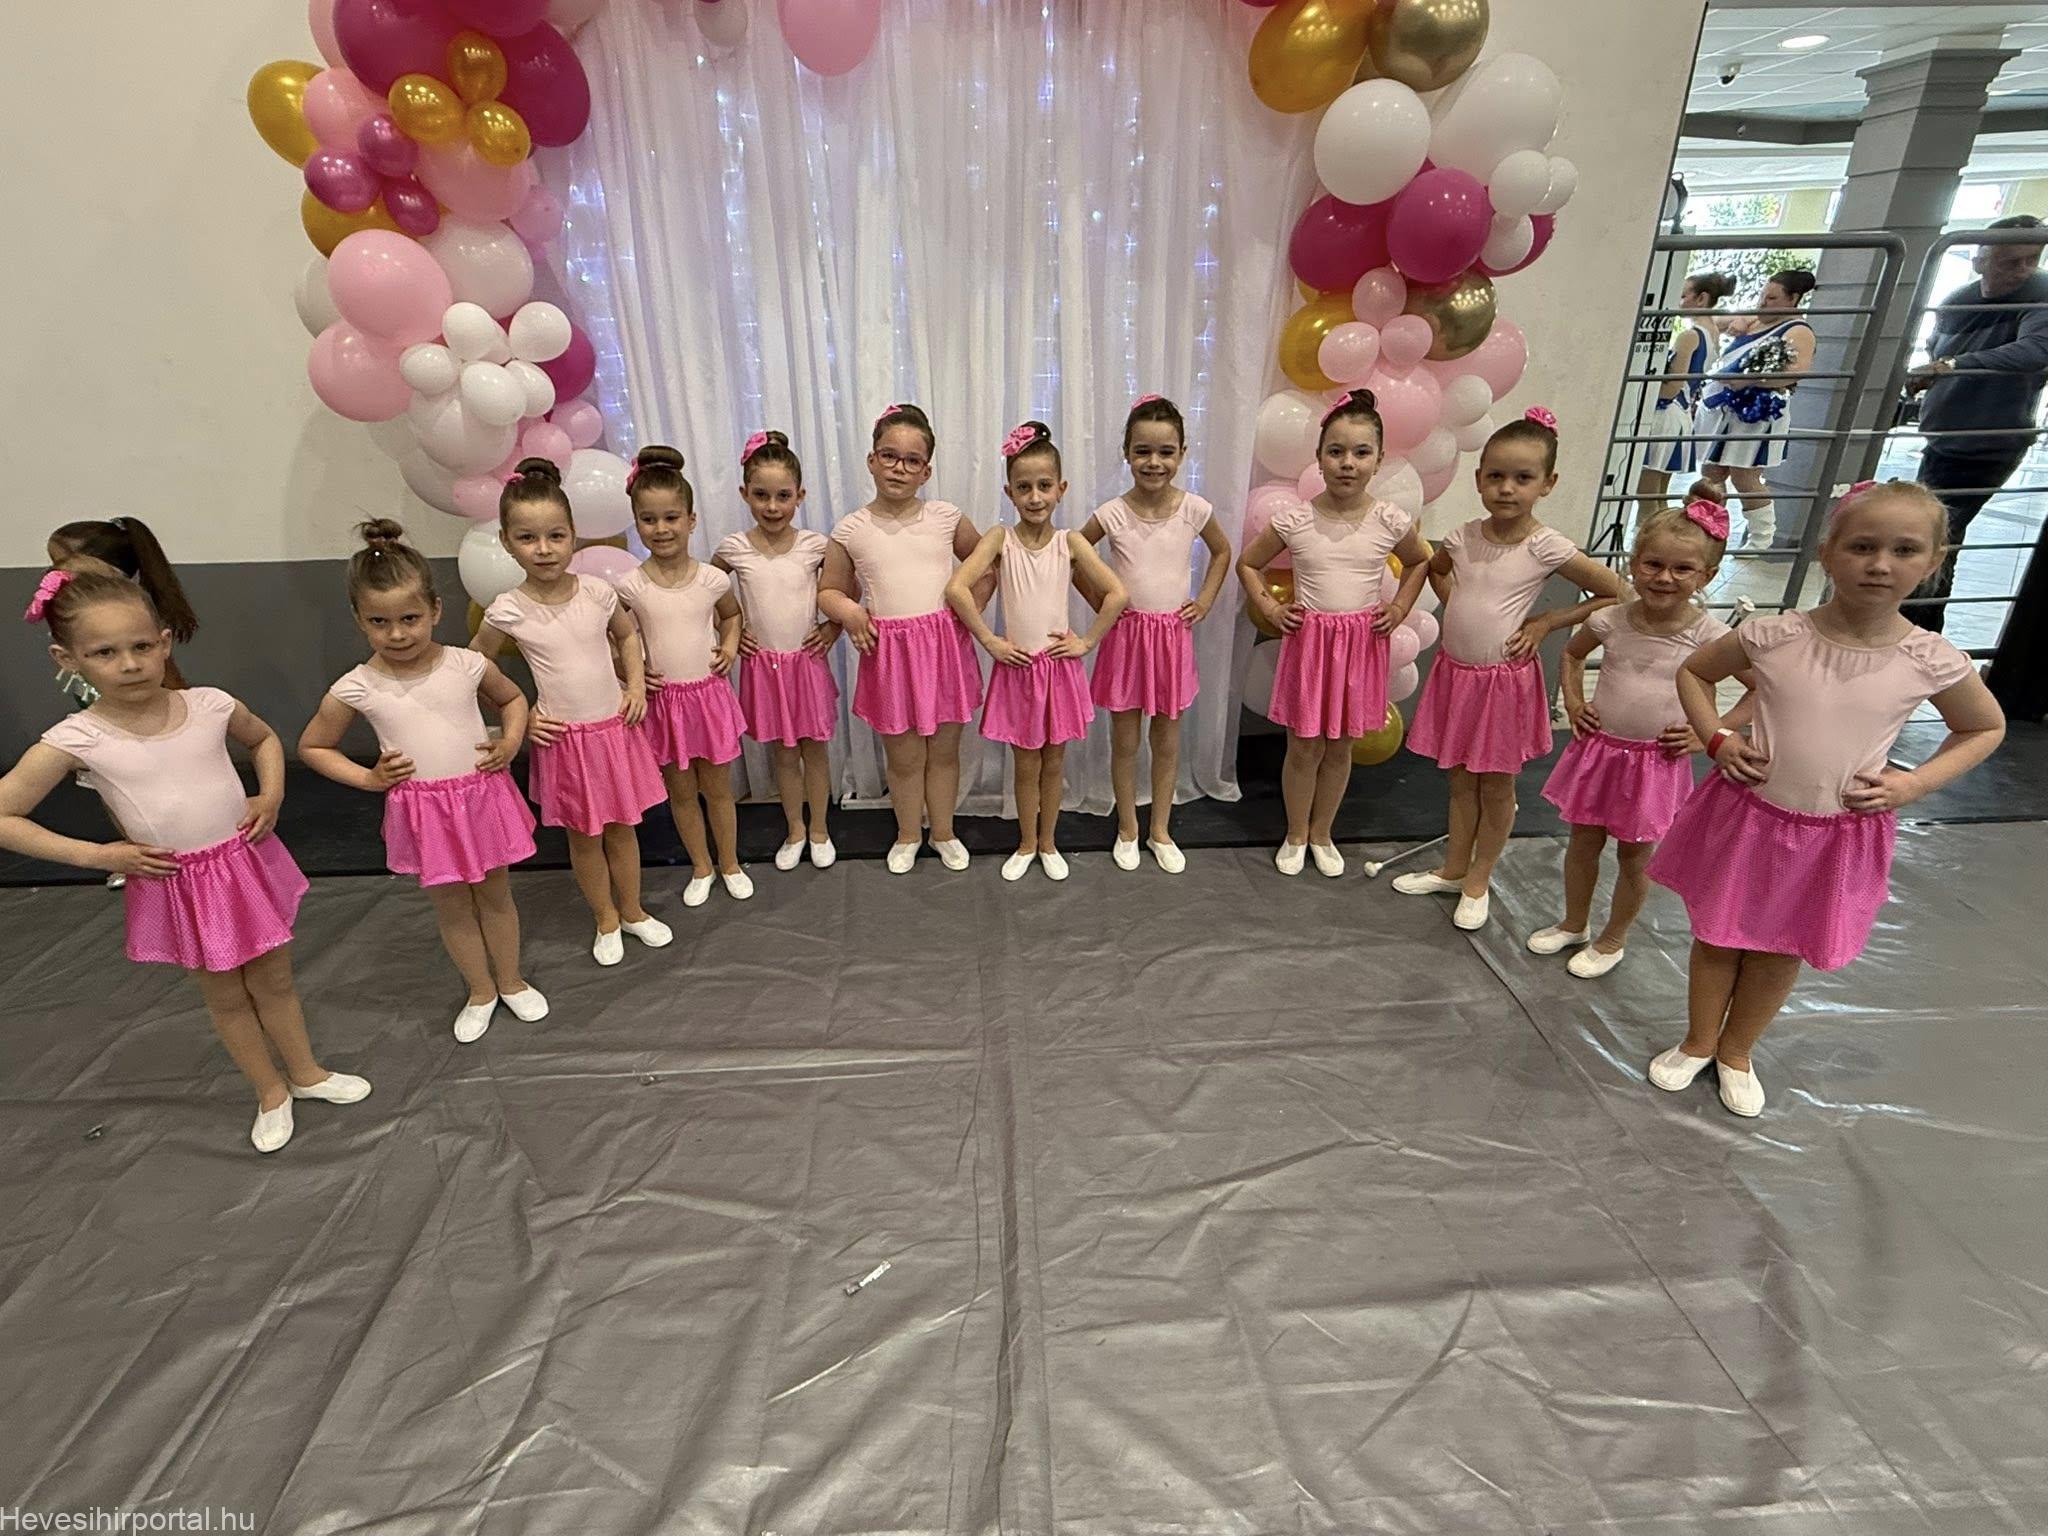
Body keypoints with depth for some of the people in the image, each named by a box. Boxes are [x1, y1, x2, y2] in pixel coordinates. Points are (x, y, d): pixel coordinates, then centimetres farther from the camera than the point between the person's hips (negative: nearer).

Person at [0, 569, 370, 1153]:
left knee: (274, 980, 18)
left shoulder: (210, 705, -10)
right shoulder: (75, 740, -16)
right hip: (176, 886, -1)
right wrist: (96, 856, -14)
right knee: (224, 996, 17)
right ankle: (271, 1094, 37)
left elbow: (265, 738, 11)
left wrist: (271, 795, -4)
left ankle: (306, 1072, 39)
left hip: (249, 865, 1)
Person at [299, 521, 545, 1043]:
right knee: (450, 905, 14)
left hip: (483, 796, 0)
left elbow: (513, 698, 10)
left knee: (495, 893, 16)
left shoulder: (468, 665, -10)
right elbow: (311, 746, 5)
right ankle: (480, 992, 34)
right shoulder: (356, 689, -10)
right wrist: (368, 779, -7)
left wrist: (510, 742, -6)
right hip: (422, 809, 0)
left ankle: (511, 981, 36)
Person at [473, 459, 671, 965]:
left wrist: (637, 685, 1)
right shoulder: (508, 610, -12)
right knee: (583, 836, 13)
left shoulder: (597, 591, -8)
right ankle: (606, 920, 32)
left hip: (616, 729, 2)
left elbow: (627, 634, 12)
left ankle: (633, 910, 35)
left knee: (621, 827, 15)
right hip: (563, 738, -1)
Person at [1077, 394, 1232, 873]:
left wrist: (1206, 600, 3)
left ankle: (1160, 829, 29)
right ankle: (1127, 830, 28)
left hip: (1174, 635, 1)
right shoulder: (1112, 514, -11)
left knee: (1167, 741, 12)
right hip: (1126, 634, -1)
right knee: (1125, 742, 9)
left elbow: (1222, 552, 12)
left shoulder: (1195, 509, -7)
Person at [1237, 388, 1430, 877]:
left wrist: (1399, 608, 5)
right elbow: (1247, 563, 6)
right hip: (1308, 639, -1)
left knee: (1340, 746, 13)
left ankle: (1322, 834, 32)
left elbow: (1420, 562, 16)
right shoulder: (1295, 521, -9)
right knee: (1304, 747, 7)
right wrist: (1269, 609, -3)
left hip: (1362, 643, 2)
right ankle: (1295, 835, 27)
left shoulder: (1391, 521, -5)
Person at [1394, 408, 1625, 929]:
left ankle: (1477, 881, 25)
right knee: (1461, 780, 17)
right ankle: (1453, 868, 32)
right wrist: (1456, 608, 5)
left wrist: (1543, 624, -10)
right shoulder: (1462, 538, -3)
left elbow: (1615, 594, -5)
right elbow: (1435, 569, 20)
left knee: (1496, 788, 10)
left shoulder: (1547, 548, -14)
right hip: (1455, 672, 4)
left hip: (1505, 680, -4)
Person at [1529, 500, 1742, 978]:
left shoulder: (1710, 635, -14)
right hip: (1599, 749, 3)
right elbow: (1573, 653, 15)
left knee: (1635, 856, 12)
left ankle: (1612, 940, 32)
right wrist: (1573, 703, 4)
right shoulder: (1610, 620, -6)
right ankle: (1574, 924, 37)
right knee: (1583, 841, 16)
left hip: (1656, 762, -3)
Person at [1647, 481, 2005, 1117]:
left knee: (1783, 950, 17)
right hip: (1747, 817, -1)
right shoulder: (1773, 637, -14)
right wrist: (1716, 739, -8)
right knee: (1716, 936, 14)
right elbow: (1693, 671, 4)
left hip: (1839, 835, 1)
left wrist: (1913, 783, -7)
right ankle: (1697, 1042, 38)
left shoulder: (1931, 661, -10)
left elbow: (1986, 729, 8)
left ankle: (1736, 1051, 41)